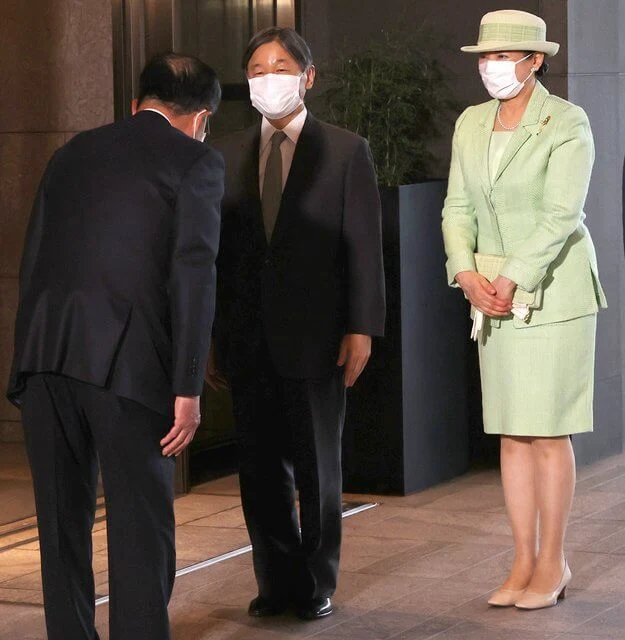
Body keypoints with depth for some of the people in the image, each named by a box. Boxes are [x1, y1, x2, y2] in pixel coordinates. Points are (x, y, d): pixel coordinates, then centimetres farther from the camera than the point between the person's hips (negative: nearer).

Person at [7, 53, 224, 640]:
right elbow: (192, 275, -6)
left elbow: (32, 262, 19)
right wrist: (187, 387, -7)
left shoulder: (74, 151, 21)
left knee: (62, 519, 14)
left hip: (44, 351, 5)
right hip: (126, 357, -5)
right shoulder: (195, 161, 4)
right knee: (140, 521, 2)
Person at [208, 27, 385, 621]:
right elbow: (212, 248, 8)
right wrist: (207, 336, 4)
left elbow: (364, 246, -3)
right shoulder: (227, 155, 9)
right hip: (247, 342, 3)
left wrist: (360, 328, -10)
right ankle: (279, 579, 20)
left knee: (317, 466, 7)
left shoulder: (345, 152, 1)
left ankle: (317, 583, 20)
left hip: (314, 338, -3)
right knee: (260, 466, 7)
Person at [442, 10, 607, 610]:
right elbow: (458, 209, 7)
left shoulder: (567, 124, -10)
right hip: (497, 295, 6)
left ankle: (553, 564, 8)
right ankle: (524, 563, 13)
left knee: (546, 431, -3)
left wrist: (511, 280, -21)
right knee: (511, 433, 7)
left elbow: (560, 214, -18)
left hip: (553, 290, -6)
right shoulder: (471, 124, 8)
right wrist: (468, 276, -9)